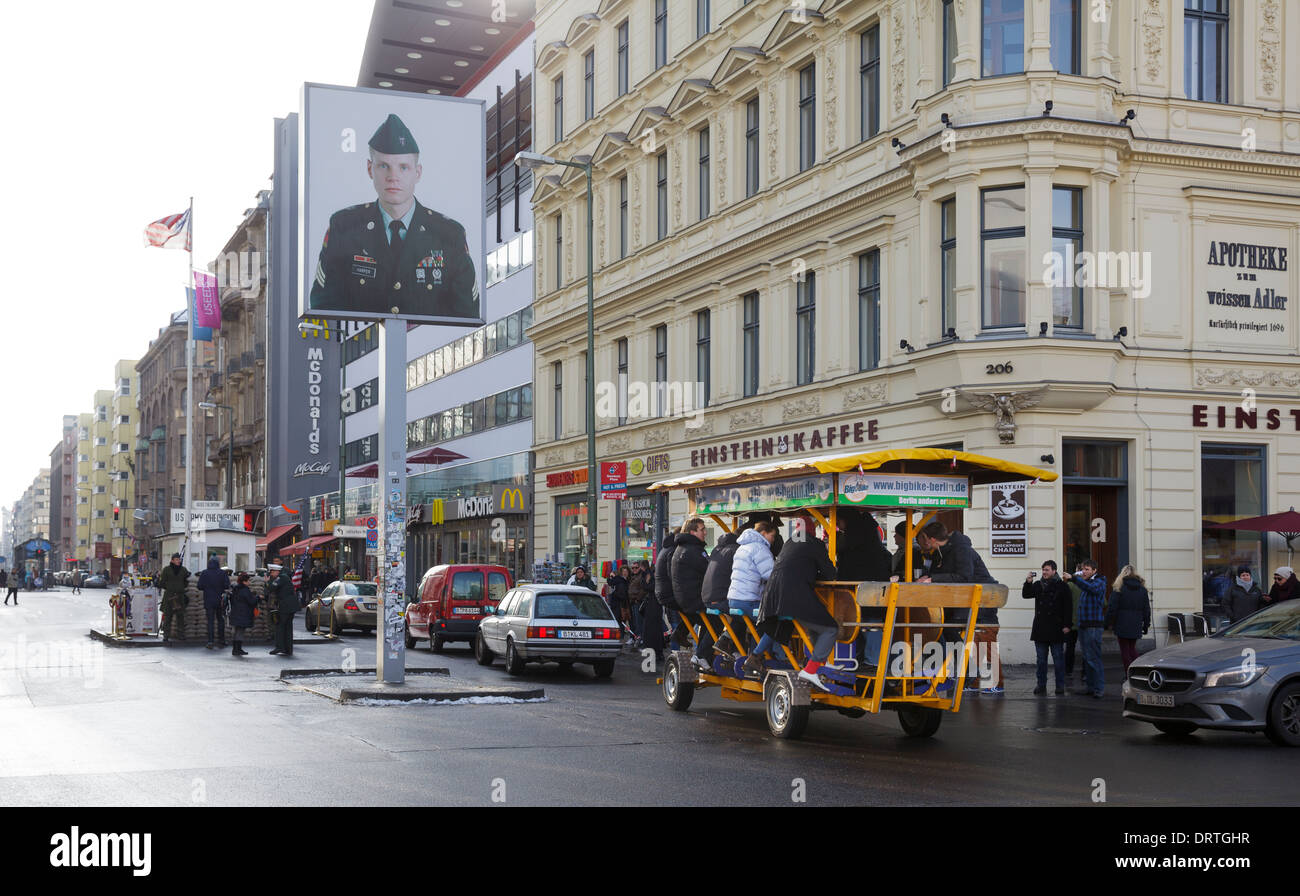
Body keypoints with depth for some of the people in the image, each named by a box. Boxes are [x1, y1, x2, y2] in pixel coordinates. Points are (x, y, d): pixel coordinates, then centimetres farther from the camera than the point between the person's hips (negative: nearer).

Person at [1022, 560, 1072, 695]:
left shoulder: (1062, 586, -1)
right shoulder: (1038, 585, 13)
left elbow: (1067, 607, -4)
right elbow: (1026, 595, 13)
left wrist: (1067, 625, -11)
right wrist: (1028, 583, -3)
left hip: (1056, 629, -5)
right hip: (1040, 629, 5)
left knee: (1058, 659, 0)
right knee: (1041, 660, 8)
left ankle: (1060, 687, 5)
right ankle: (1041, 686, 13)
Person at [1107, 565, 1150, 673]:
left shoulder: (1119, 588, -7)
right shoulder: (1142, 589, 5)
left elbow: (1112, 607, -8)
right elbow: (1147, 609, 9)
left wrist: (1109, 623, 0)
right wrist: (1146, 625, 15)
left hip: (1122, 625, -4)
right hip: (1136, 626, 4)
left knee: (1124, 649, 2)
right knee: (1132, 648, 18)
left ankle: (1128, 674, -3)